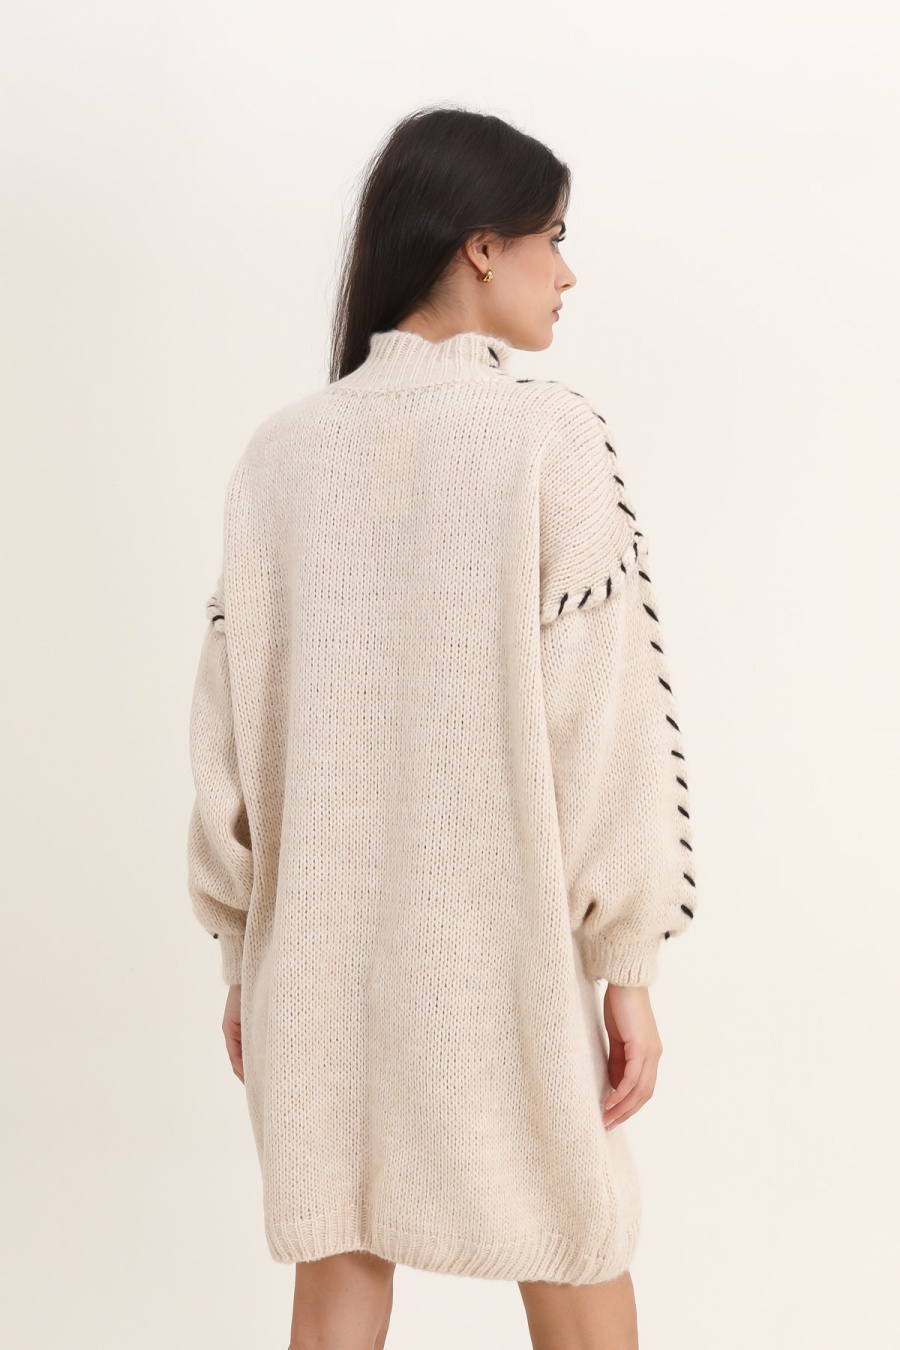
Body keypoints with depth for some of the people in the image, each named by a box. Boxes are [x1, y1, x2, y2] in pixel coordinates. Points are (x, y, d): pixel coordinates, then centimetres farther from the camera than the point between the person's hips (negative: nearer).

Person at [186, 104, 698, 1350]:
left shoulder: (282, 452, 1)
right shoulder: (550, 436, -9)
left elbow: (234, 723, 3)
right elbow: (601, 717, -11)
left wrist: (241, 951, 12)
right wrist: (628, 964, -4)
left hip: (321, 946, 4)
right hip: (507, 950, -3)